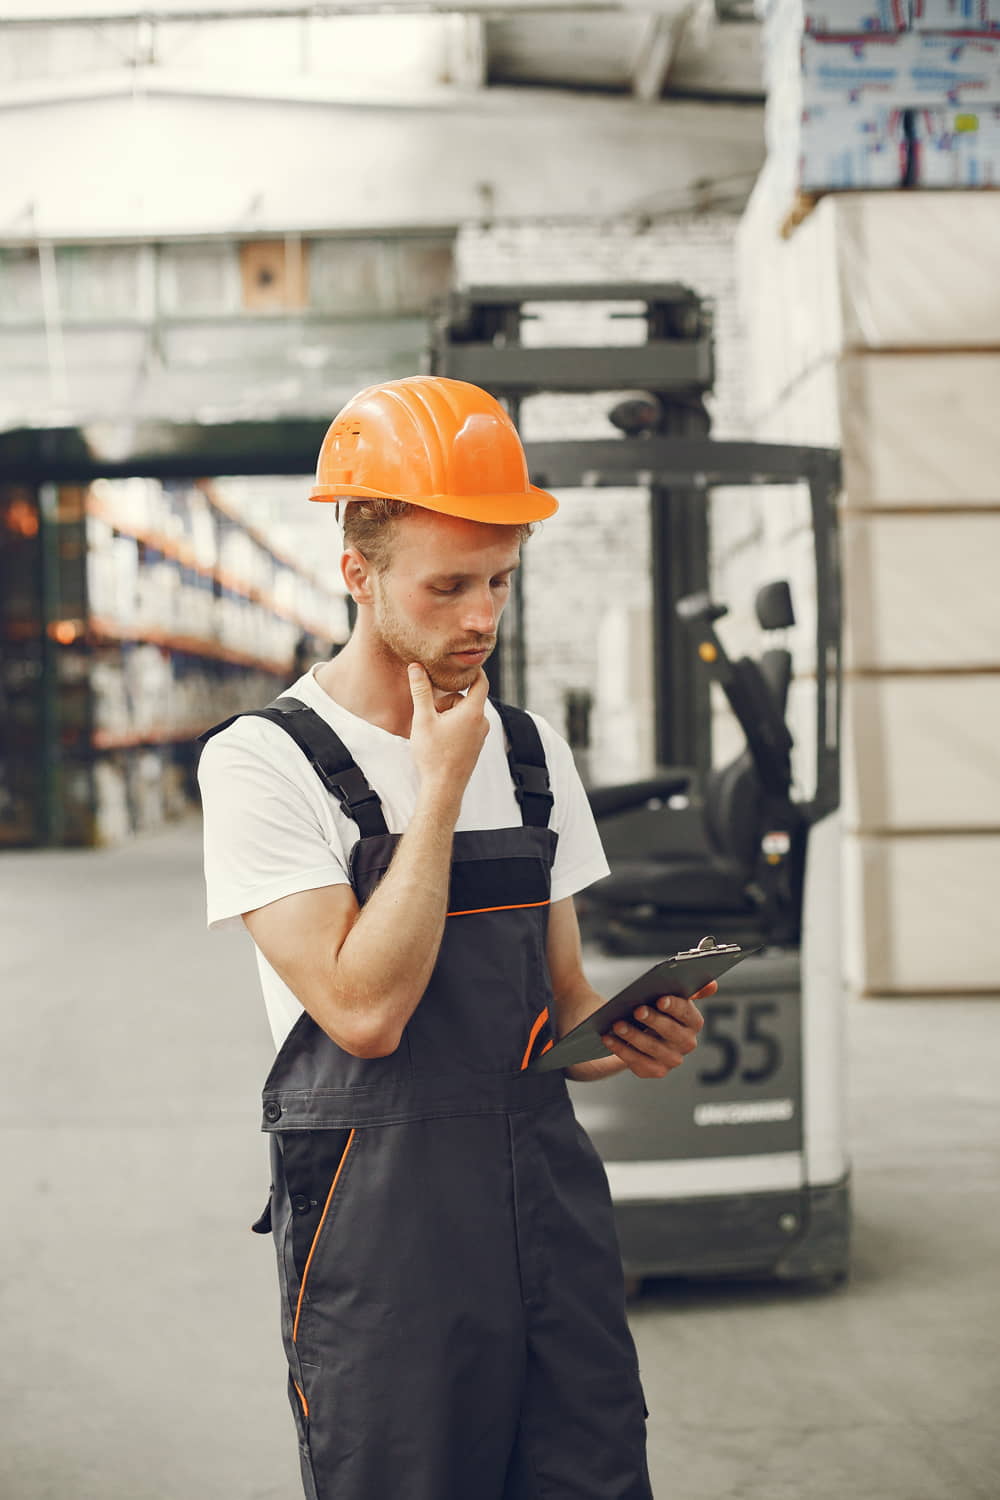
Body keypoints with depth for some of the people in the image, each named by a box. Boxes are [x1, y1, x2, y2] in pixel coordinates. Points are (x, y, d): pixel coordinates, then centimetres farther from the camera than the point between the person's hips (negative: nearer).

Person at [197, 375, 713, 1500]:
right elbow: (365, 1011, -19)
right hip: (378, 1227, -5)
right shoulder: (262, 762, -8)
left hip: (552, 1196, 5)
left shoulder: (531, 752, 12)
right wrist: (441, 785, -13)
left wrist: (628, 1036, -5)